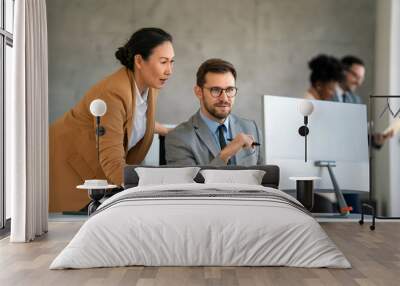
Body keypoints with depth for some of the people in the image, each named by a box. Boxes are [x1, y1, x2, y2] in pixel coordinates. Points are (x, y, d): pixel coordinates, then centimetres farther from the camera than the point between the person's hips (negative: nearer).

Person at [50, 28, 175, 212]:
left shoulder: (149, 87, -5)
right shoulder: (113, 93, -30)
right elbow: (112, 163, -35)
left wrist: (167, 132, 24)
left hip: (98, 172, 7)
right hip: (66, 167, -7)